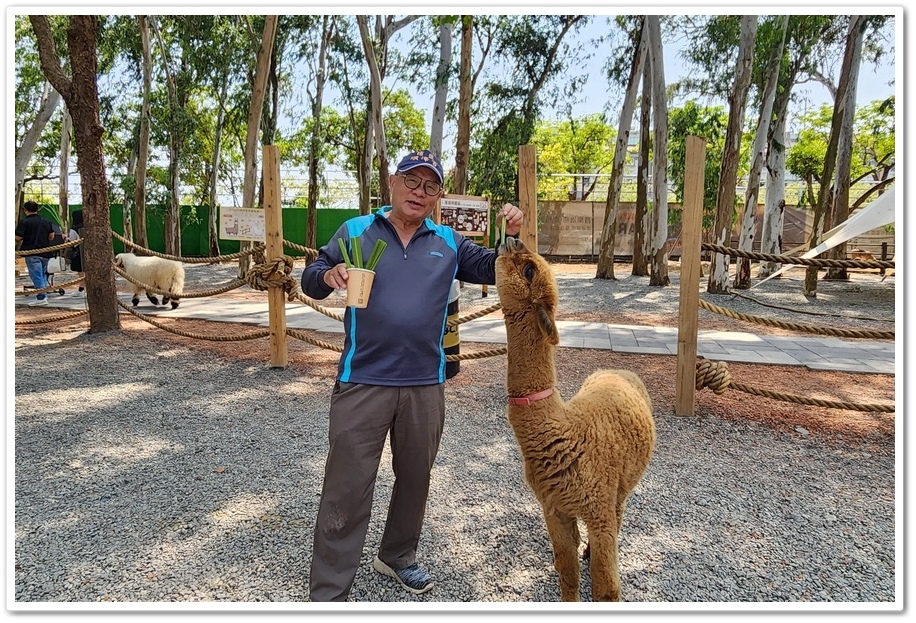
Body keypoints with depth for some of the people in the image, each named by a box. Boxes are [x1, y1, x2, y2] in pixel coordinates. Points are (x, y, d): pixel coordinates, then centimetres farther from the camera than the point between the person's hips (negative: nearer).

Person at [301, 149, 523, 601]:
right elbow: (310, 280, 0)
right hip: (362, 383, -3)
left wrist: (512, 238, -8)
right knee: (346, 489, 1)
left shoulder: (449, 243, 8)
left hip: (426, 385, 4)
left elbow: (495, 271, 11)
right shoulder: (356, 231, 1)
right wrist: (328, 275, -23)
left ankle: (398, 557, 43)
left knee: (415, 479, 19)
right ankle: (327, 593, 15)